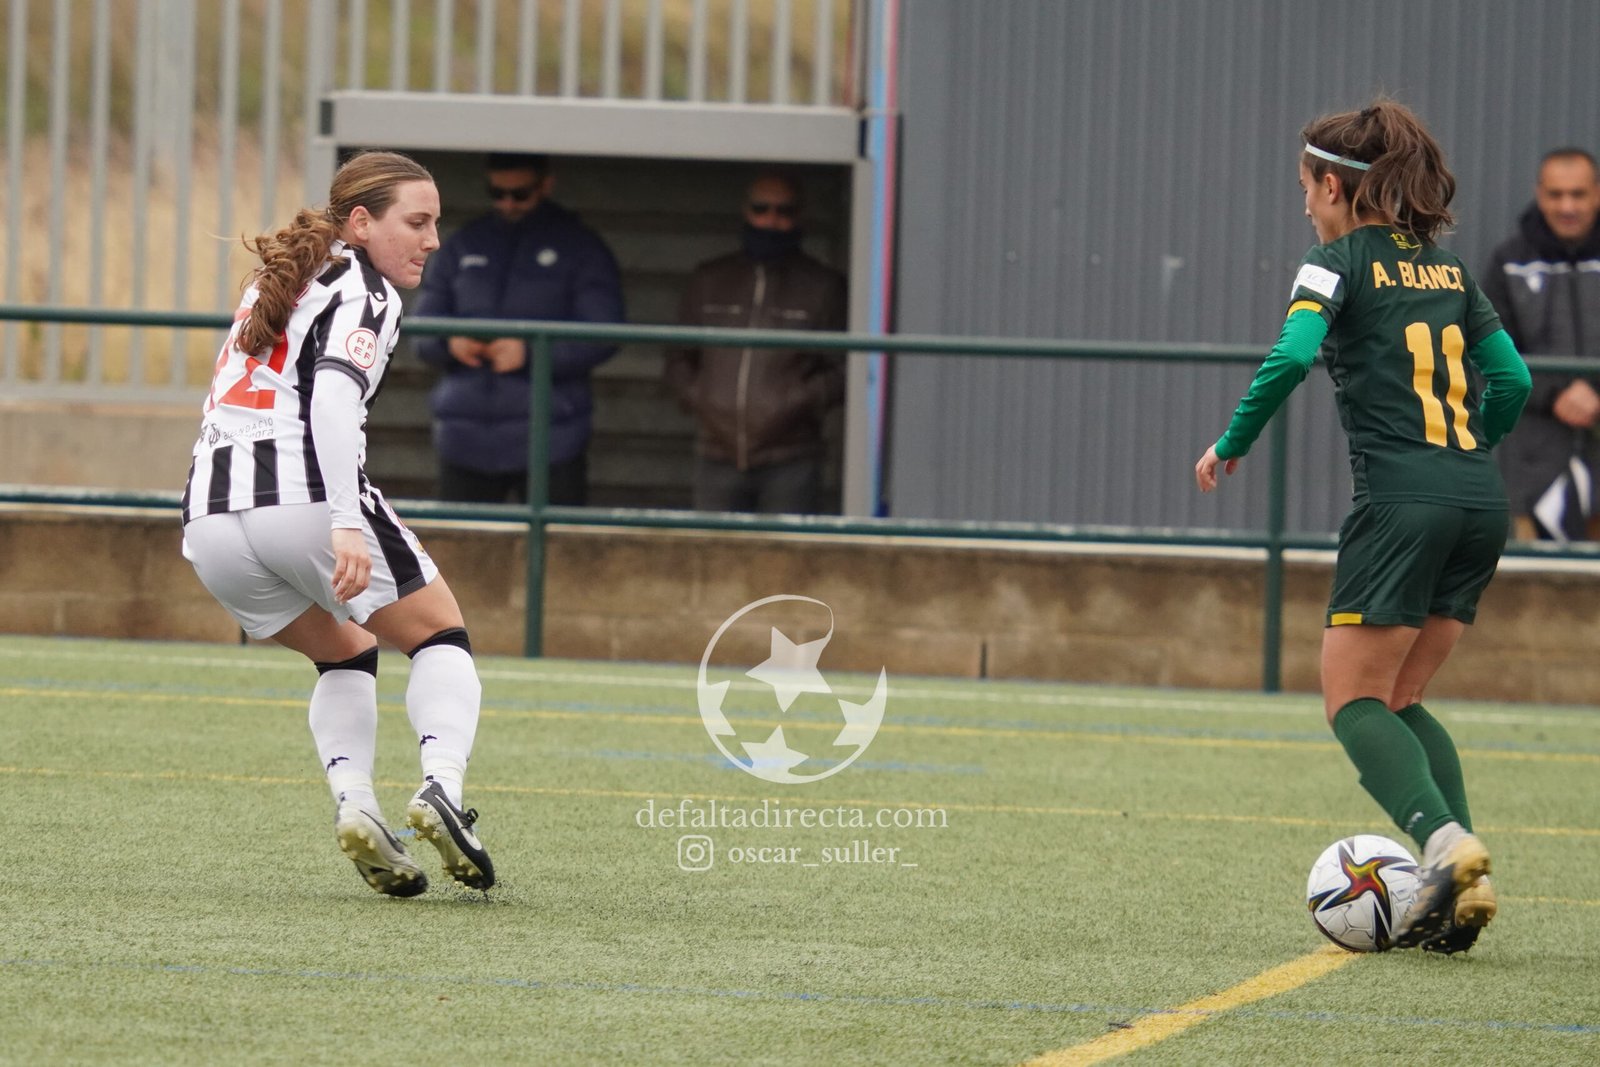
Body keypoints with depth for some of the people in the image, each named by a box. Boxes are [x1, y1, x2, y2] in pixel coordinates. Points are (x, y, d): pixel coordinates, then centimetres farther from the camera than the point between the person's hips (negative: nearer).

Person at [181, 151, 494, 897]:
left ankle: (353, 802, 2)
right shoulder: (362, 292, -1)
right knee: (440, 637, 10)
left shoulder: (278, 283, 27)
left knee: (345, 653, 26)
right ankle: (441, 786, -15)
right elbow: (333, 396, -17)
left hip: (210, 514, 7)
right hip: (304, 496, -7)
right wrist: (346, 525, -26)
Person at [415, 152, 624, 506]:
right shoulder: (464, 245, 16)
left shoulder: (580, 248, 5)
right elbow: (422, 330, 15)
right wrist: (450, 343, -8)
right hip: (466, 437, 3)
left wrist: (530, 353, -17)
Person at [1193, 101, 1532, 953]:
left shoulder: (1341, 262, -1)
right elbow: (1511, 379, 16)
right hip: (1482, 501, 7)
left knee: (1354, 704, 0)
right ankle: (1460, 883, 0)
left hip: (1400, 500, -7)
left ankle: (1443, 840, -25)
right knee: (1399, 699, 16)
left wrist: (1231, 445, -4)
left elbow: (1292, 356, -16)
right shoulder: (1446, 269, 18)